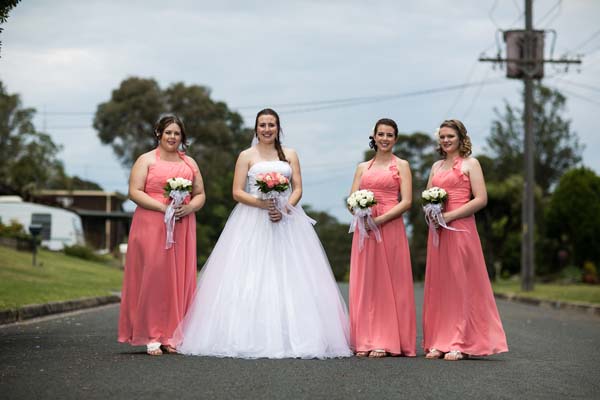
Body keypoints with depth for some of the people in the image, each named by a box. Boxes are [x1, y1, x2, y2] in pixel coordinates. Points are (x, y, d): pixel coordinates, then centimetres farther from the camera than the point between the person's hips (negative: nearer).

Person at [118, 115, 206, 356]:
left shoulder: (190, 163, 17)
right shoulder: (146, 160, 4)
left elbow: (200, 195, 15)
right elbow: (135, 192, -6)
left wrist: (189, 208, -7)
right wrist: (163, 207, -16)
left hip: (182, 229, 4)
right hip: (151, 226, -4)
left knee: (179, 278, 1)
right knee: (152, 276, -9)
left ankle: (172, 335, 6)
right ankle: (151, 337, -7)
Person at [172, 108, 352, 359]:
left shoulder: (290, 155, 14)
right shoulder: (247, 156, 7)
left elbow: (298, 189, 7)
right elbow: (238, 192, 0)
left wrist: (285, 209, -12)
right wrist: (262, 203, -16)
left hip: (286, 221, 2)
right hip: (252, 223, -2)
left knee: (287, 279, -5)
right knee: (250, 279, -9)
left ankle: (290, 336, -3)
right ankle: (251, 338, -8)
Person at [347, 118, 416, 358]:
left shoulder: (401, 165, 5)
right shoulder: (362, 167, 17)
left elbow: (406, 201, -5)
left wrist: (381, 219, -15)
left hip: (390, 228, -4)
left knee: (388, 284, -3)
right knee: (364, 284, 2)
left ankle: (386, 342, -1)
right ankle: (365, 341, 5)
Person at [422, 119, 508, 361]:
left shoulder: (470, 164, 1)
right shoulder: (436, 167, 18)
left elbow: (481, 199, -8)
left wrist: (450, 215, -14)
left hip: (461, 229, -6)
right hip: (437, 231, 6)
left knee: (461, 284, -5)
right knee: (438, 285, 3)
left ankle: (461, 344, -3)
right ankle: (438, 343, 5)